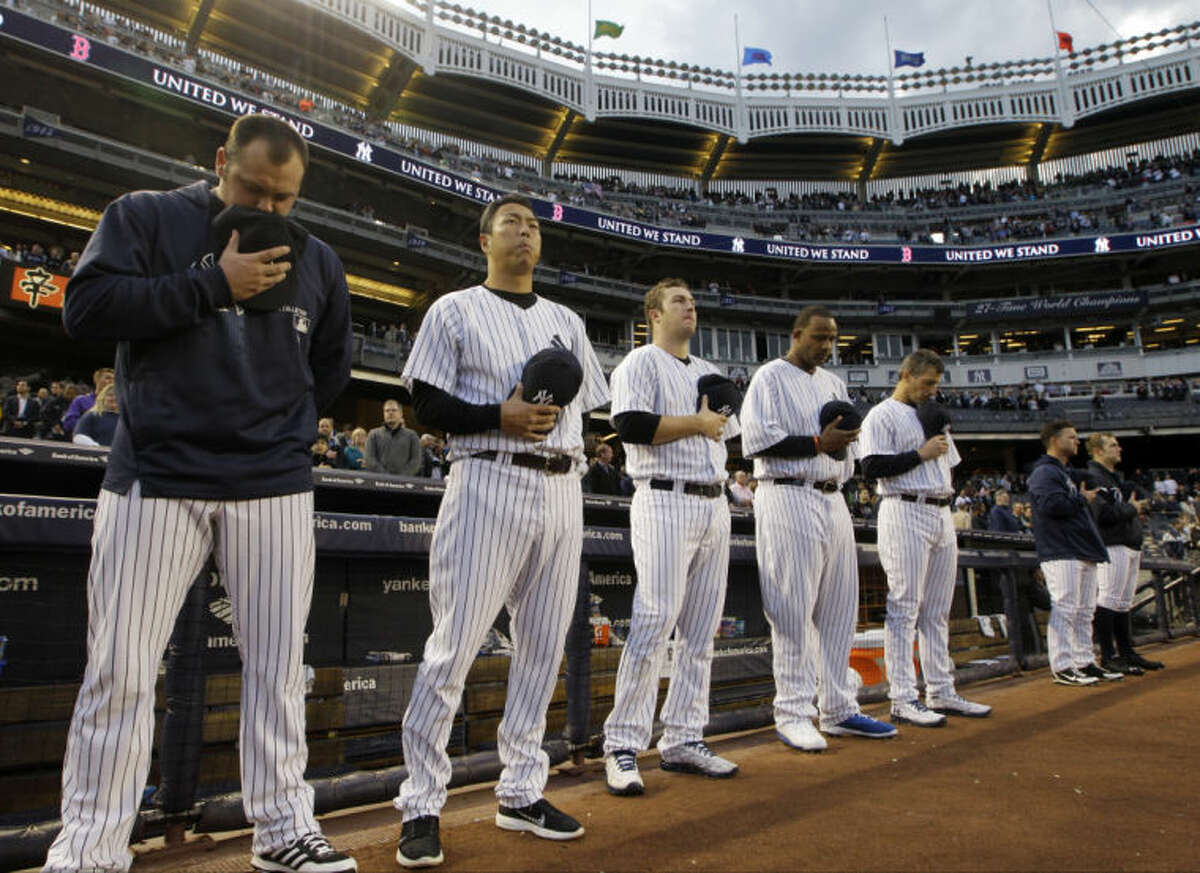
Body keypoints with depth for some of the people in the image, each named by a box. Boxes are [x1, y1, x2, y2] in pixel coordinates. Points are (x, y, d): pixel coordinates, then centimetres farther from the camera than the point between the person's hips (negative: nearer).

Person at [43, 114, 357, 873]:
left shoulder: (317, 261, 15)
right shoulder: (145, 217, 7)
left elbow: (331, 367, 22)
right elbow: (86, 308, -7)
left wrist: (281, 418, 9)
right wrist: (214, 283, -11)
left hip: (276, 484, 3)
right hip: (157, 478, -2)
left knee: (279, 662, 5)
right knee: (122, 668, 0)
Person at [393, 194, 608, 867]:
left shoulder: (567, 321, 21)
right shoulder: (455, 311, 6)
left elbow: (590, 407, 20)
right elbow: (427, 402, -2)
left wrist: (577, 458, 1)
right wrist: (500, 417, -15)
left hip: (562, 489, 6)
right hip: (488, 483, -5)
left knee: (543, 646, 8)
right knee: (454, 647, -5)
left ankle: (522, 793, 21)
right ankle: (422, 805, 9)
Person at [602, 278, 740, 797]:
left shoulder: (709, 372, 24)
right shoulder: (641, 363, 0)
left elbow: (726, 432, 28)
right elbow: (631, 425, -16)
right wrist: (697, 424, -9)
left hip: (714, 505, 8)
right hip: (665, 501, -8)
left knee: (701, 632, 7)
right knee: (654, 623, -12)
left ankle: (682, 740, 16)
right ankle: (622, 747, -3)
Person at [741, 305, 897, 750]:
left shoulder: (834, 383, 21)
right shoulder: (771, 377, -2)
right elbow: (756, 441, -13)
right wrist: (818, 443, -16)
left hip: (833, 500, 8)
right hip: (789, 500, -8)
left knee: (839, 609, 9)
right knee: (793, 611, -6)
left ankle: (838, 709, 19)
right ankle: (792, 714, 3)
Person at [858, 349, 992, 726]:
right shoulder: (882, 416, -3)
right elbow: (873, 466, -15)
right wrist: (921, 454, -12)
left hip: (942, 515, 8)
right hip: (905, 514, -8)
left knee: (938, 611, 11)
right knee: (905, 608, -8)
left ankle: (941, 692, 18)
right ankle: (902, 700, -4)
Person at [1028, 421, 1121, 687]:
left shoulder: (1065, 472, 26)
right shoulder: (1044, 472, -8)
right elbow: (1052, 504, -24)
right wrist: (1082, 499, -10)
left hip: (1082, 553, 11)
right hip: (1061, 554, -11)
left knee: (1084, 611, 13)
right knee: (1064, 609, -11)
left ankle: (1085, 662, 21)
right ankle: (1062, 667, -7)